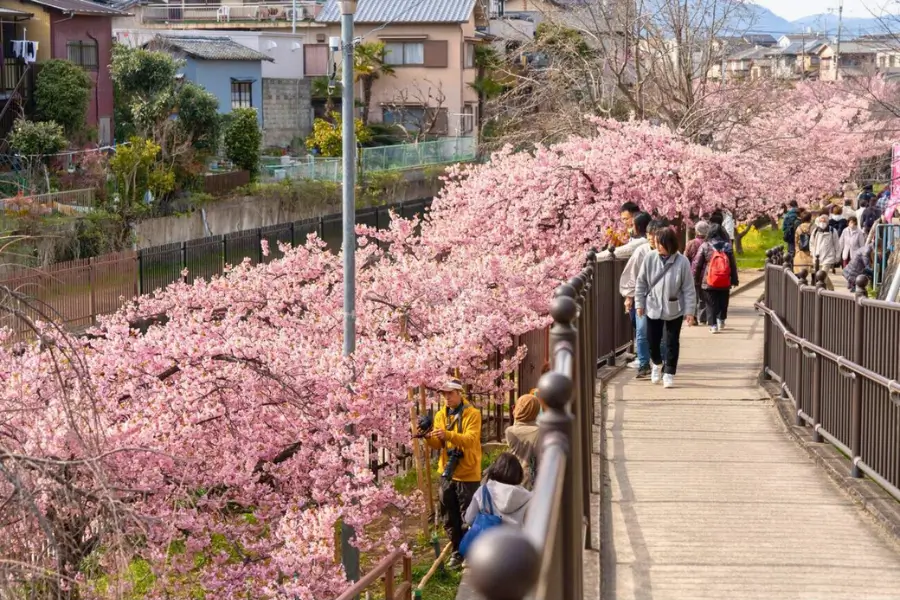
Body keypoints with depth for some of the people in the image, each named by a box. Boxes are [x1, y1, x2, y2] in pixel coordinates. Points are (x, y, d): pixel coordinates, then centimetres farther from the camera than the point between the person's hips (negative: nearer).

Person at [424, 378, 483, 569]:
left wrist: (447, 434, -37)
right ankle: (458, 552, 24)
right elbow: (438, 444, 2)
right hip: (447, 473, 6)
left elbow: (470, 439, -24)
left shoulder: (472, 414, -10)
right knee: (449, 517, 12)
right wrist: (429, 437, -20)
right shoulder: (441, 415, 8)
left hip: (467, 474, -6)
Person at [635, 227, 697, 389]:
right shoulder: (650, 258, -8)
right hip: (653, 307, 2)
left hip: (674, 309, -2)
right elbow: (641, 282, 2)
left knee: (672, 343, 5)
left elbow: (688, 289, -9)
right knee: (652, 339, 10)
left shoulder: (682, 262, -14)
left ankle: (669, 373, 18)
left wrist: (689, 311, -10)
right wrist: (640, 303, 2)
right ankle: (656, 363, 38)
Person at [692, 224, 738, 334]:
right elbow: (733, 265, 3)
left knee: (711, 304, 5)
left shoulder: (705, 246, -5)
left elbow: (697, 264, -3)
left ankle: (713, 325, 0)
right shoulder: (727, 246, -1)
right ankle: (721, 319, 15)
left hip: (709, 282, -1)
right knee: (723, 302, 18)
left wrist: (695, 279, 5)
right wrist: (734, 279, 11)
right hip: (725, 283, 1)